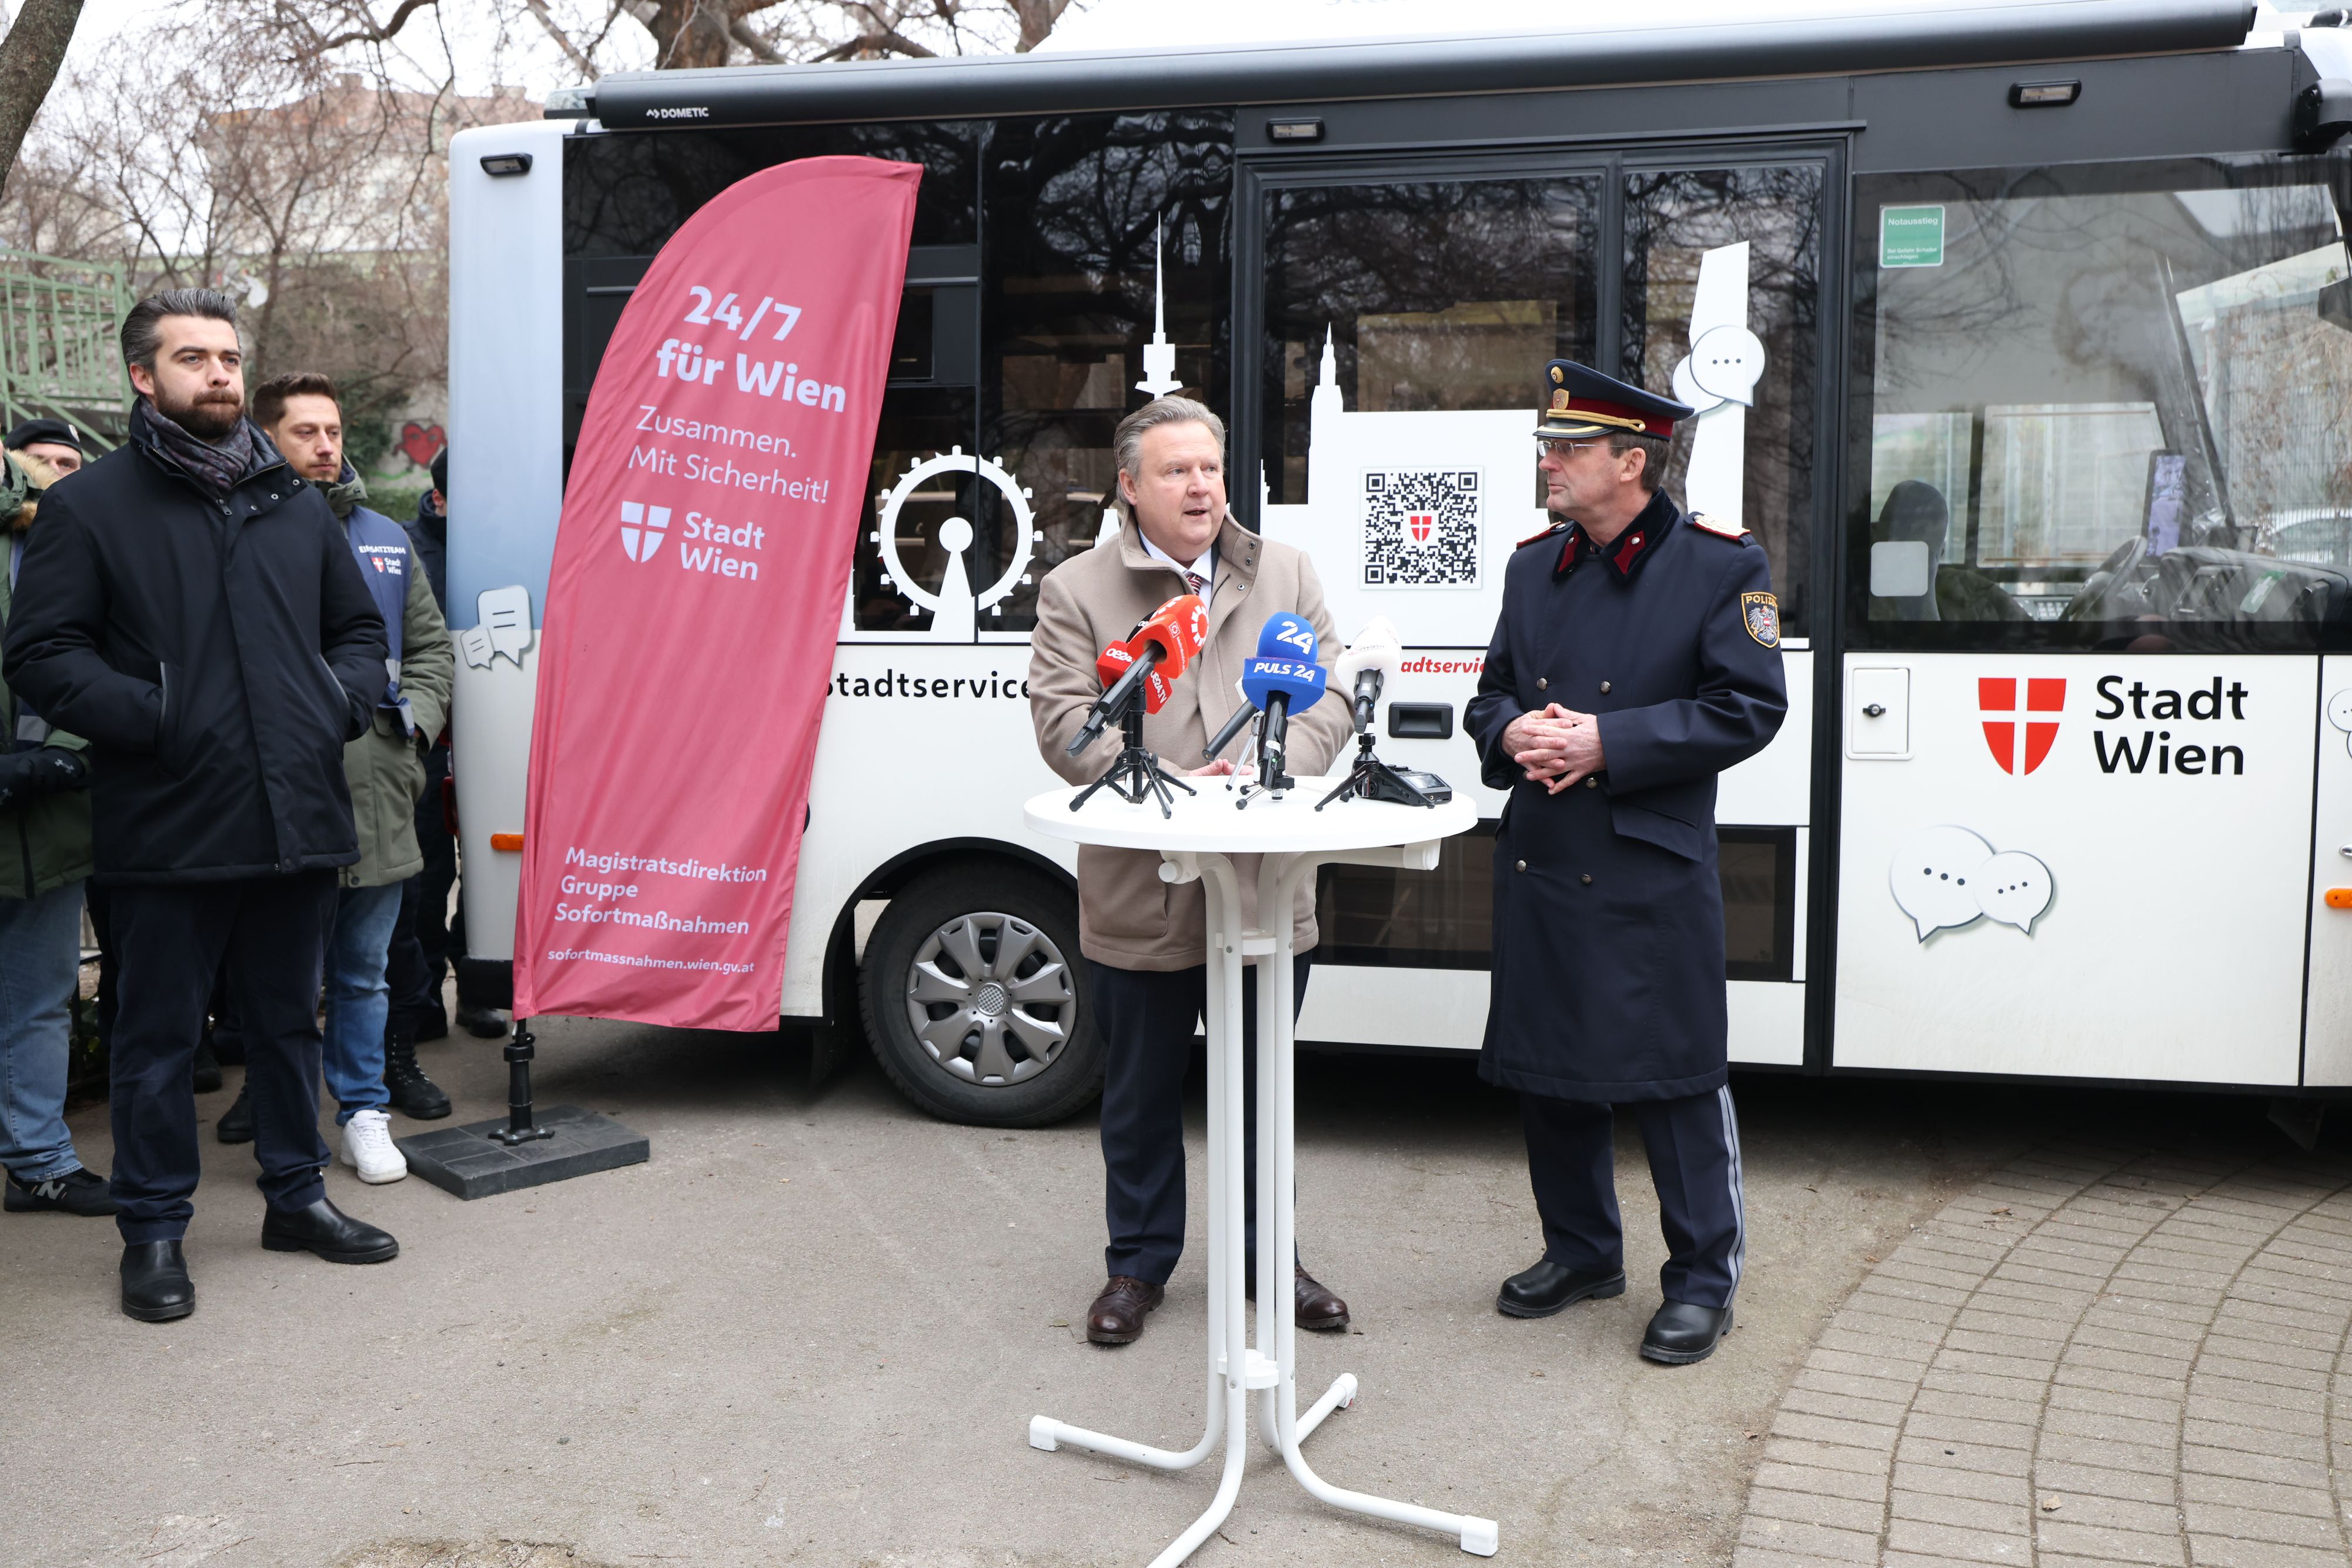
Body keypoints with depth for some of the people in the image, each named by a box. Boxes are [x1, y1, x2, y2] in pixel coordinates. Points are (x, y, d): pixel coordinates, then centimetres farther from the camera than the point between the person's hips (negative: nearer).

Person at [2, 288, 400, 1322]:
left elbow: (358, 628, 22)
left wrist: (343, 702, 3)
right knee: (158, 1038, 6)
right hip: (168, 832, -5)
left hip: (298, 819, 5)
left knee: (289, 1021, 17)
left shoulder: (297, 505, 14)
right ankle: (154, 1230, 20)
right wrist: (148, 718, -17)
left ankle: (295, 1196, 32)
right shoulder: (90, 506, -1)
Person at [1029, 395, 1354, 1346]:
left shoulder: (1285, 574, 9)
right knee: (1140, 1098, 12)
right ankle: (1140, 1264, 30)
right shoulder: (1075, 590, 0)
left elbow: (1330, 694, 4)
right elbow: (1064, 722, -8)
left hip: (1267, 890, 2)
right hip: (1140, 902, -2)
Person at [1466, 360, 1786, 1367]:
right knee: (1545, 1065, 13)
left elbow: (1748, 708, -9)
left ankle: (1703, 1276, 16)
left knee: (1676, 1074, 0)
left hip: (1653, 875, -6)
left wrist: (1610, 742, -17)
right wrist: (1512, 733, -6)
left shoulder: (1722, 565, -5)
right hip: (1538, 866, 6)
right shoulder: (1534, 566, 13)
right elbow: (1492, 692, 19)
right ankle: (1581, 1251, 31)